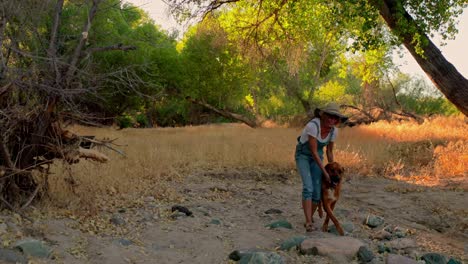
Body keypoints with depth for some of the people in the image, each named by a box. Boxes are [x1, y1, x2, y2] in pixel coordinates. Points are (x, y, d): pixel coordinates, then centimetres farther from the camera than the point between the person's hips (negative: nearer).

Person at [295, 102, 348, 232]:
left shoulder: (334, 130, -12)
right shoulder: (312, 125, -33)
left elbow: (329, 151, 3)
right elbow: (313, 151, -29)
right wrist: (324, 172, -26)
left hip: (317, 156, 5)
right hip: (303, 155, -5)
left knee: (317, 192, -5)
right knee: (308, 187, -25)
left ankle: (309, 218, 19)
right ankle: (309, 222, -24)